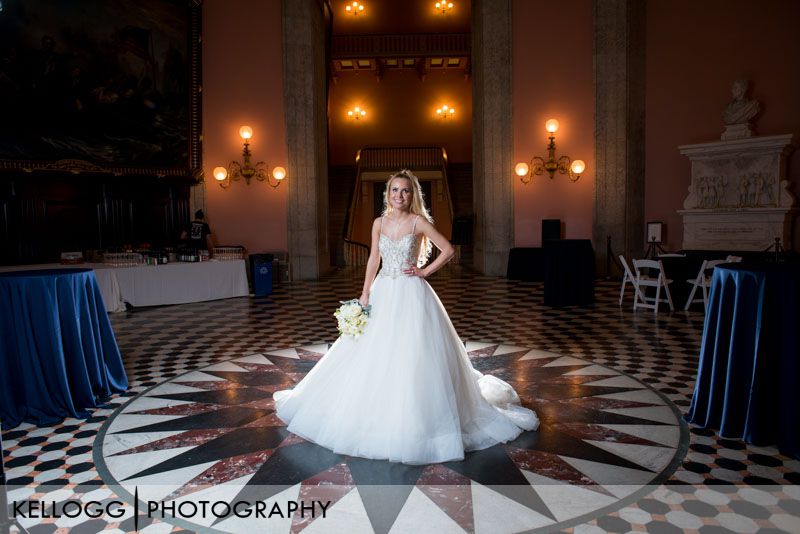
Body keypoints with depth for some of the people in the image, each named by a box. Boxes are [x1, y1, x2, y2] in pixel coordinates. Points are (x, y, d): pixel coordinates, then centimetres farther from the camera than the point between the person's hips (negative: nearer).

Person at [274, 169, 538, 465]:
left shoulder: (418, 221, -5)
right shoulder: (379, 222, 7)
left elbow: (448, 250, -2)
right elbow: (373, 259, 9)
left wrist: (425, 271, -6)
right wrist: (365, 294, 5)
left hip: (411, 295, -4)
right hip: (383, 294, 5)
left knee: (413, 357, -3)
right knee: (374, 356, 9)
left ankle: (414, 418, 13)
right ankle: (377, 413, 28)